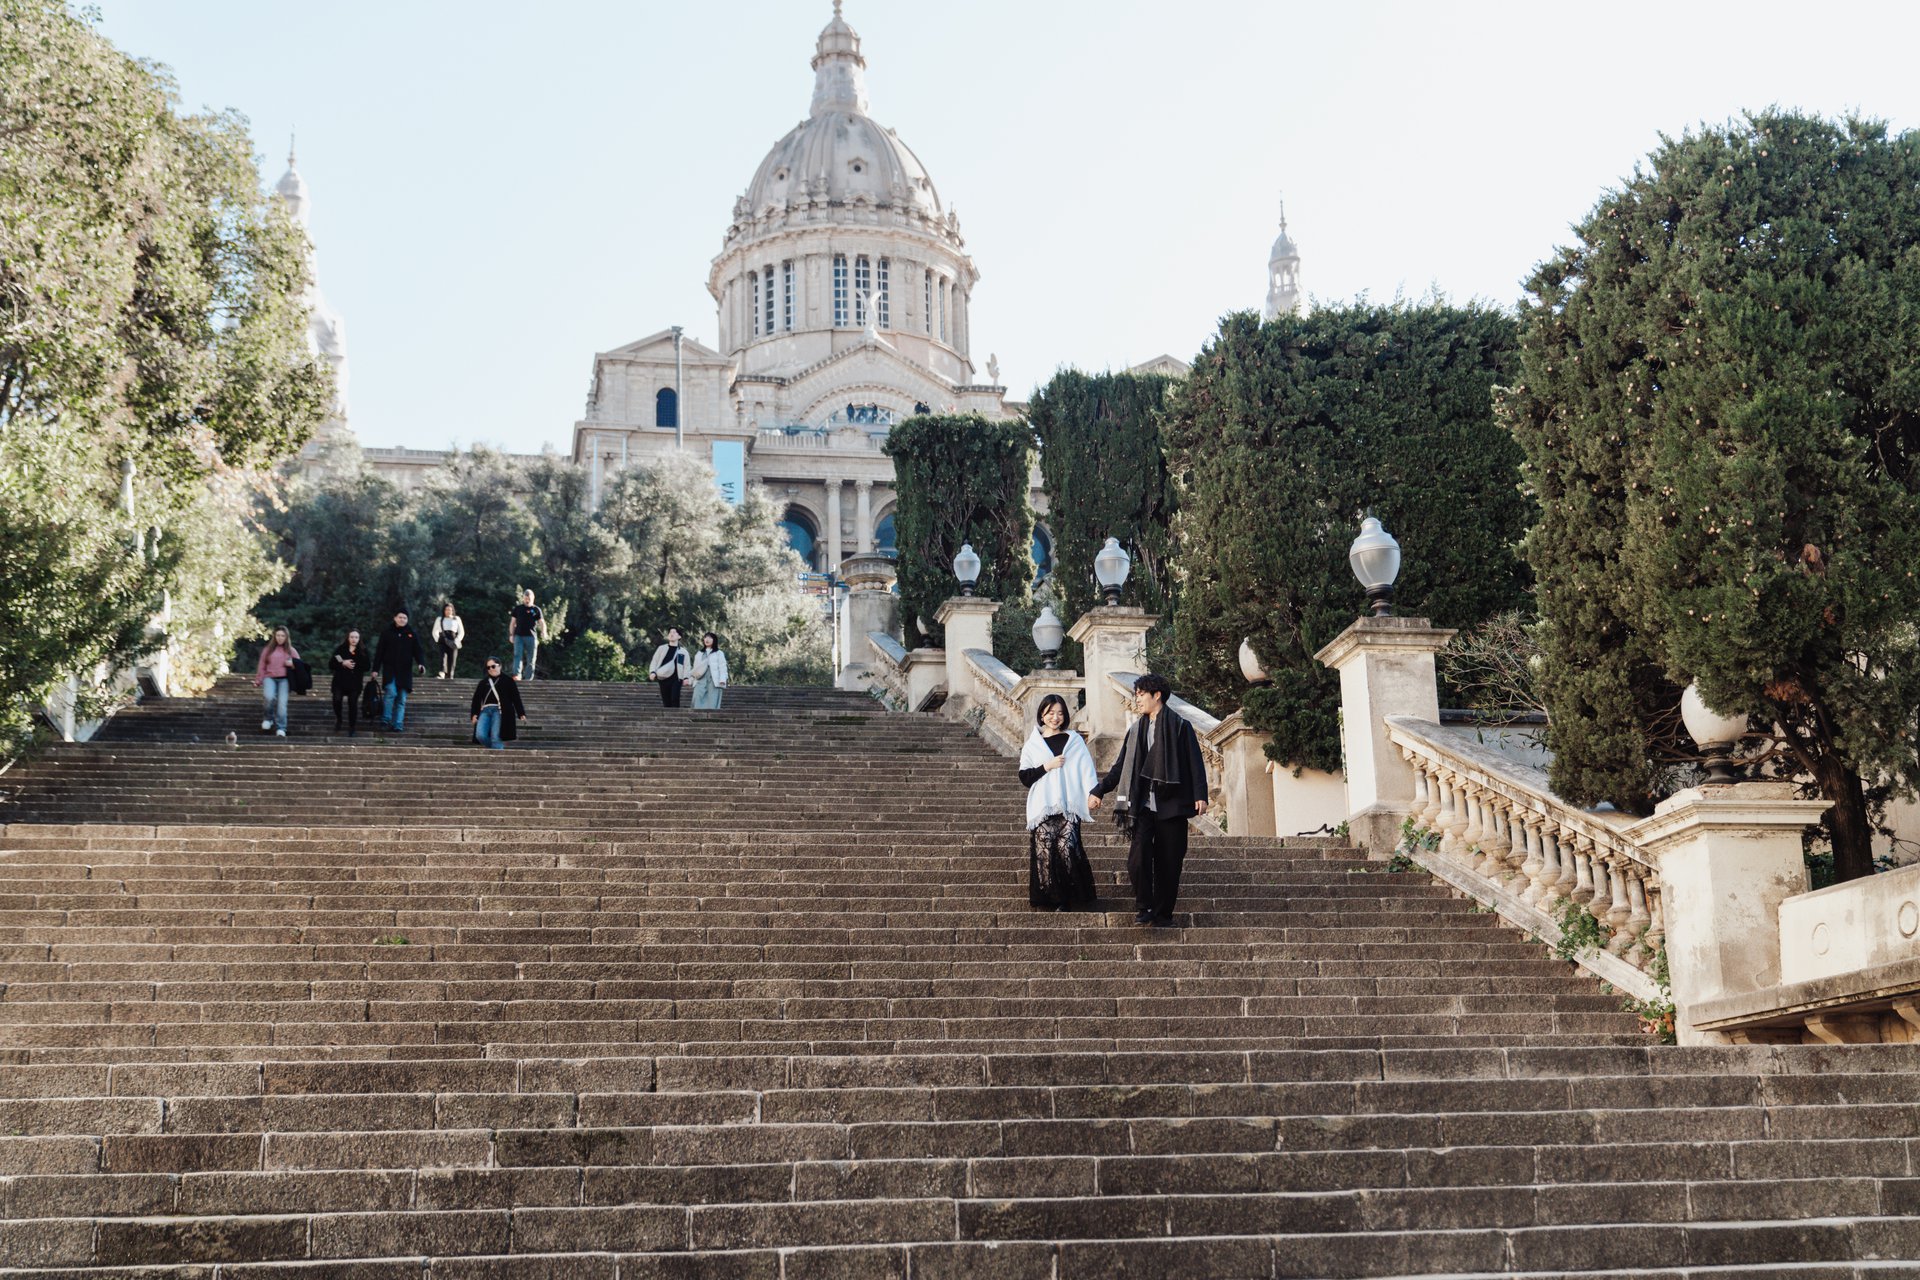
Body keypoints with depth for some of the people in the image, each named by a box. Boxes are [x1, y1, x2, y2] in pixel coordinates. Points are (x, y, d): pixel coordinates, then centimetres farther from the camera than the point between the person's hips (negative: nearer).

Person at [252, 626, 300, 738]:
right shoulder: (268, 650, 11)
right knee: (269, 696, -27)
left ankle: (280, 729, -3)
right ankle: (268, 718, 1)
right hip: (269, 677, -1)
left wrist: (293, 664, -5)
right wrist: (258, 681, 8)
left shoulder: (291, 651, 13)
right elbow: (261, 666, 11)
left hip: (284, 679, 1)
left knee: (282, 703, -11)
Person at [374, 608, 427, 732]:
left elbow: (418, 651, 2)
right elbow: (379, 652, 2)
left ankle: (398, 725, 7)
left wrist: (421, 663, -17)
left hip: (405, 672, 2)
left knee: (401, 699, 3)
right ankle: (386, 719, -4)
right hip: (389, 670, -2)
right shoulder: (387, 633, 2)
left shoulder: (411, 634, 6)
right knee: (392, 693, -19)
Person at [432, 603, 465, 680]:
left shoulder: (457, 619, 14)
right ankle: (442, 673, -37)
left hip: (453, 643, 1)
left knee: (452, 658, -5)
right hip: (443, 641, -1)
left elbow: (461, 632, 11)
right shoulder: (439, 619, 17)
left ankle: (449, 676, 0)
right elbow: (435, 631, 18)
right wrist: (438, 639, 1)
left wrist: (456, 641, -2)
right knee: (443, 656, -21)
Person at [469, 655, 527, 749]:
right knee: (480, 735, -13)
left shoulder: (507, 681, 10)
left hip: (499, 711, -4)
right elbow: (476, 699, 16)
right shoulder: (483, 682, 19)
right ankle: (499, 749, 9)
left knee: (496, 738, -14)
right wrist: (474, 714, 4)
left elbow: (516, 698, 6)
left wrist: (521, 714, -1)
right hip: (485, 711, 4)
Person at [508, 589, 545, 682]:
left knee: (531, 660, 2)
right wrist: (511, 634, 5)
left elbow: (541, 622, 3)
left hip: (531, 636, 0)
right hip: (519, 636, 0)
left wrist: (543, 631, -17)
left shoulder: (536, 609, 8)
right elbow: (512, 622, 15)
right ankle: (517, 675, -29)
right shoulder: (517, 608, 11)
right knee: (518, 655, -17)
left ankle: (528, 679, 8)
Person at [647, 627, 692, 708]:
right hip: (664, 678, 1)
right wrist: (652, 672, -10)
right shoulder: (662, 648, 13)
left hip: (676, 679, -1)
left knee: (675, 700, -16)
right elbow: (654, 661, 9)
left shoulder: (683, 652, 10)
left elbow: (687, 666, 4)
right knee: (666, 702, 2)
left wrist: (686, 678, -12)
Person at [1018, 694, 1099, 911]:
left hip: (1068, 806, -1)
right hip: (1042, 807, 1)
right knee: (1045, 851, -7)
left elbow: (1087, 769, 0)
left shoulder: (1074, 740, 9)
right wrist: (1047, 766, -8)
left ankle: (1066, 899, -2)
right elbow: (1024, 777, 6)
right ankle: (1049, 899, 3)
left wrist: (1092, 793, -16)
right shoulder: (1033, 744, 11)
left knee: (1066, 849, -13)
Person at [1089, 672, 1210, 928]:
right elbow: (1121, 767, 19)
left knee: (1168, 863, 1)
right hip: (1144, 805, 3)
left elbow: (1195, 763, -2)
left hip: (1171, 806, -3)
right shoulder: (1136, 730, 15)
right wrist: (1098, 791, 12)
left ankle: (1163, 915, 11)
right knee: (1138, 859, -14)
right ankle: (1145, 907, 0)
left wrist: (1200, 795, -13)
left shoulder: (1180, 726, 2)